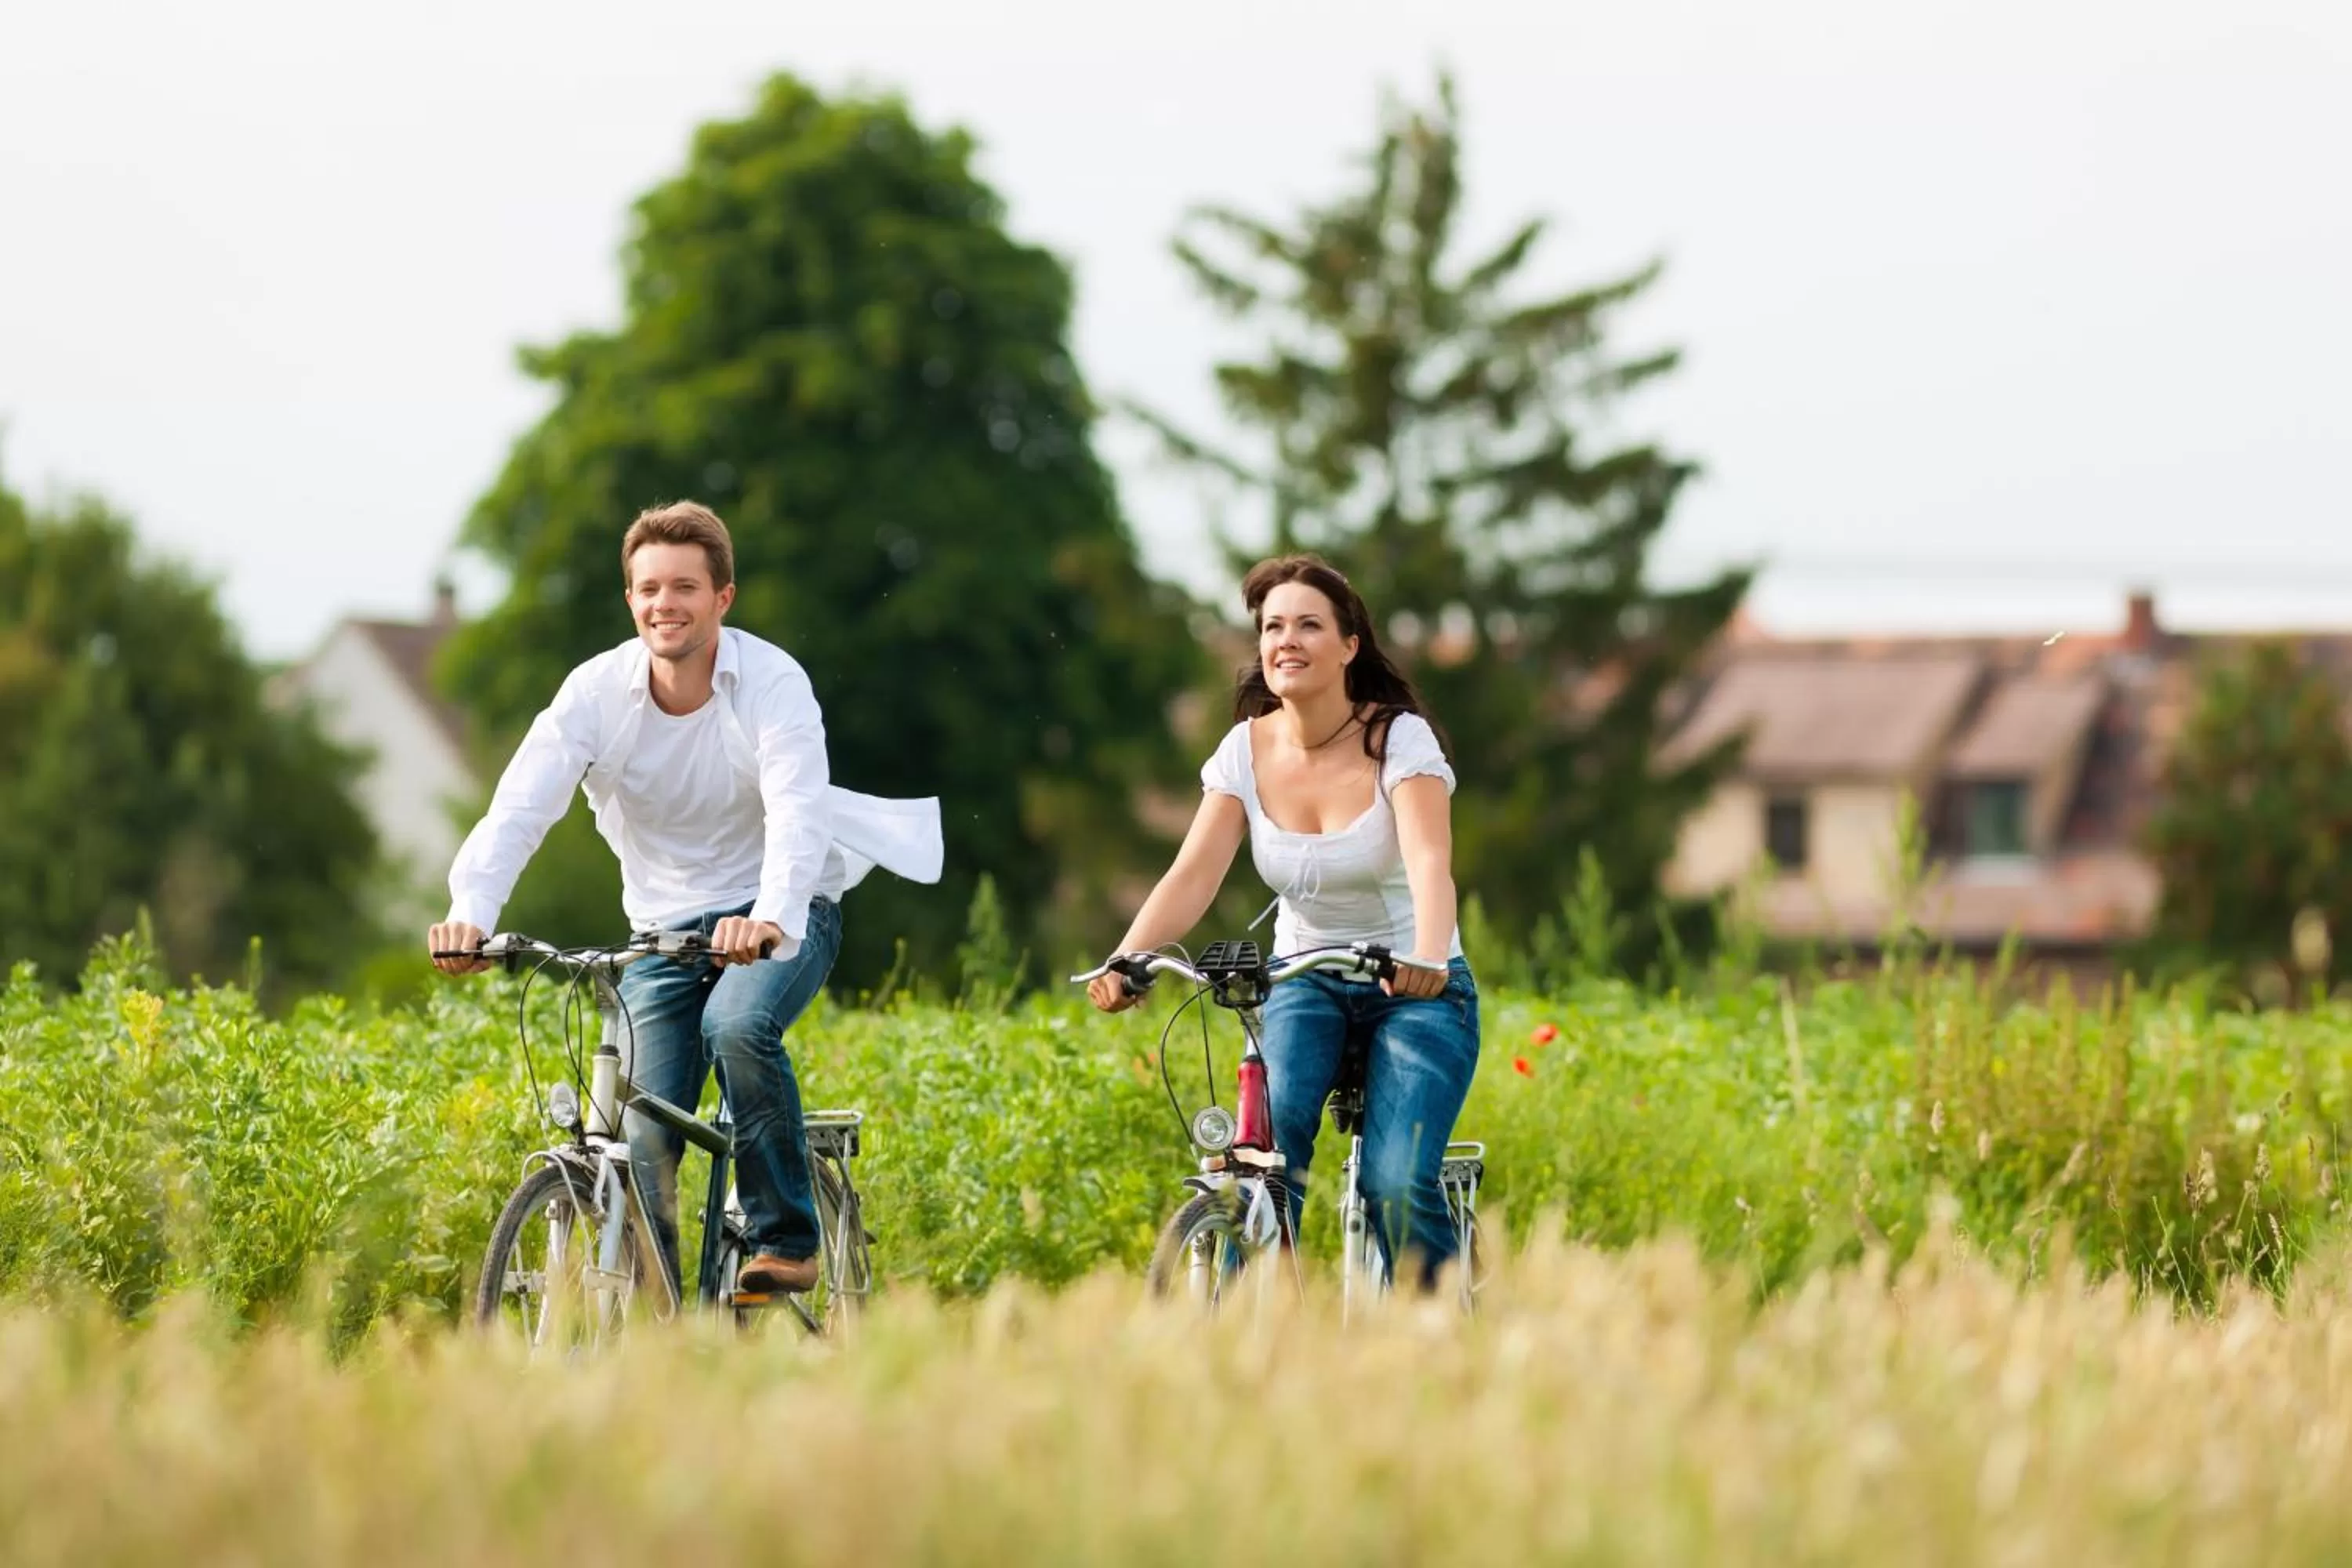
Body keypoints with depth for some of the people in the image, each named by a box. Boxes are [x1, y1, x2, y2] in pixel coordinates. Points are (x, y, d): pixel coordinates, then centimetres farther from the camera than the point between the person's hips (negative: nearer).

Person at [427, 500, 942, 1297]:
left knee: (738, 1024, -33)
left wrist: (770, 918, -53)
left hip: (778, 914, -3)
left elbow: (799, 812, -33)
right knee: (644, 1135, -8)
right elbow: (518, 809, -23)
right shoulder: (596, 692, -12)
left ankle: (786, 1238, -17)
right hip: (666, 927, 3)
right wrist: (470, 913, -42)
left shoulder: (772, 683, -19)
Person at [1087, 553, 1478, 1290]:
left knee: (1398, 1185, -21)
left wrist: (1428, 959, -53)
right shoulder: (1246, 750, -6)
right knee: (1267, 1142, -27)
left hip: (1415, 989, -3)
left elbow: (1431, 863, -32)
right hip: (1305, 985, 3)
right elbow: (1192, 875, -16)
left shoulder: (1400, 740, -16)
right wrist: (1124, 962, -35)